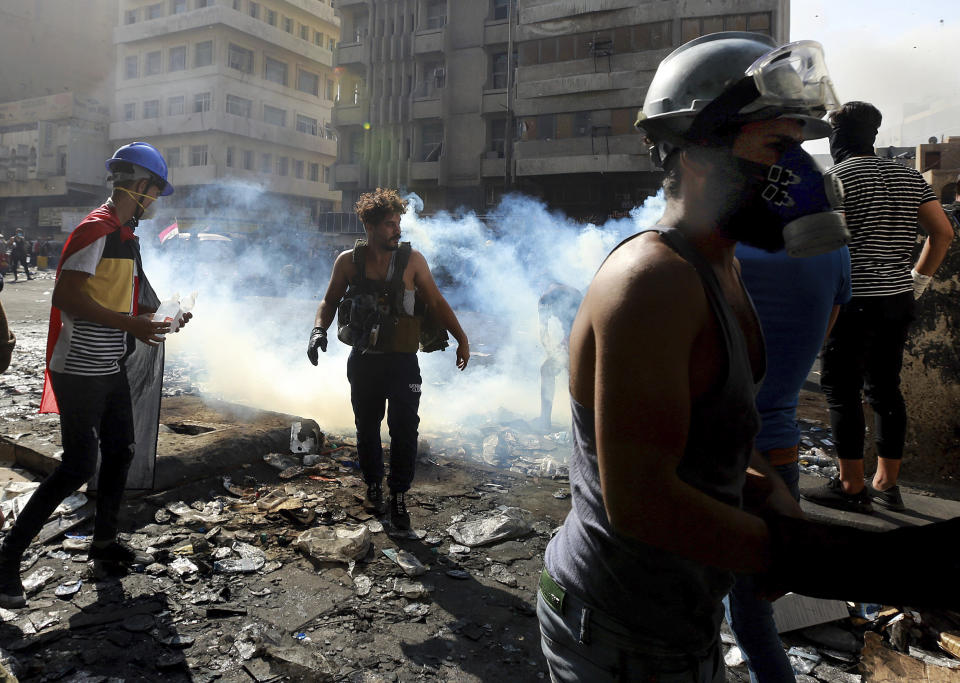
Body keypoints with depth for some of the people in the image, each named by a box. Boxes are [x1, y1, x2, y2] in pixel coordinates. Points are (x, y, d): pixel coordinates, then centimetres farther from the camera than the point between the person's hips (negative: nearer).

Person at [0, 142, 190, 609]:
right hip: (80, 371, -10)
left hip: (110, 368, 10)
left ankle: (105, 543, 29)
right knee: (79, 464, -7)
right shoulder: (97, 229, -16)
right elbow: (66, 297, -23)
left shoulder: (126, 235, 15)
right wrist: (131, 325, -23)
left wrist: (161, 322, 16)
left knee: (120, 452, 14)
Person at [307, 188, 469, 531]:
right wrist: (319, 330, -8)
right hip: (363, 360, 2)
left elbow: (436, 303, 1)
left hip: (402, 361, -2)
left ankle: (398, 497, 13)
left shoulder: (412, 259, -4)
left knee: (404, 430, -3)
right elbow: (330, 301, 10)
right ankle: (373, 486, 34)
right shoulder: (348, 261, 0)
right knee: (366, 428, 14)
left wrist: (462, 339, -4)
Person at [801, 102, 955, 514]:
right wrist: (918, 278, 16)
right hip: (900, 299, 7)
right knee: (885, 387, 13)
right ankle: (887, 484, 21)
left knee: (841, 390, 0)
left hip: (855, 301, -7)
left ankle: (851, 487, 6)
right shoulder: (908, 176, 13)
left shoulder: (836, 178, -7)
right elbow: (943, 231, 11)